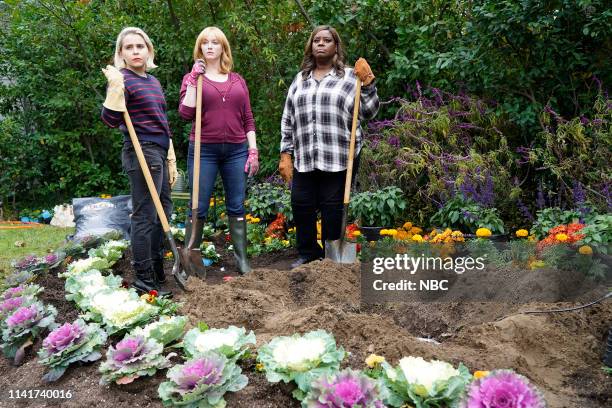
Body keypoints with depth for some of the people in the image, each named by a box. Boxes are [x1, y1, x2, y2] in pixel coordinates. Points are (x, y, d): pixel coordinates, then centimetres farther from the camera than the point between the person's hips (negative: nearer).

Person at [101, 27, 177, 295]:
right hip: (141, 152, -9)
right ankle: (144, 281, 0)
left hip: (159, 153, 9)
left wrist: (170, 159, 22)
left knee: (162, 212, 13)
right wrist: (116, 87, -27)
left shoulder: (153, 82, 17)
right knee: (145, 215, -7)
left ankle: (157, 271, 25)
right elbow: (110, 120, -16)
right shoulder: (123, 80, -7)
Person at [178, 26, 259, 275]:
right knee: (199, 208, 1)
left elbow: (247, 119, 11)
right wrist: (193, 79, -10)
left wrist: (253, 151, 4)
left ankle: (242, 259, 15)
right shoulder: (193, 78, 5)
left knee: (236, 206, 7)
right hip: (204, 150, -2)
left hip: (236, 150, 2)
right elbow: (185, 114, -9)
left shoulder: (238, 81, 12)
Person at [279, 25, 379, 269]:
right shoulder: (300, 79, 16)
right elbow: (287, 120, 16)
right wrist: (285, 154, 10)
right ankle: (308, 253, 23)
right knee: (301, 204, 4)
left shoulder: (350, 77, 4)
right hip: (304, 158, 4)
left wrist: (368, 84, -12)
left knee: (333, 207, 2)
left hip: (340, 157, -4)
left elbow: (369, 113, 0)